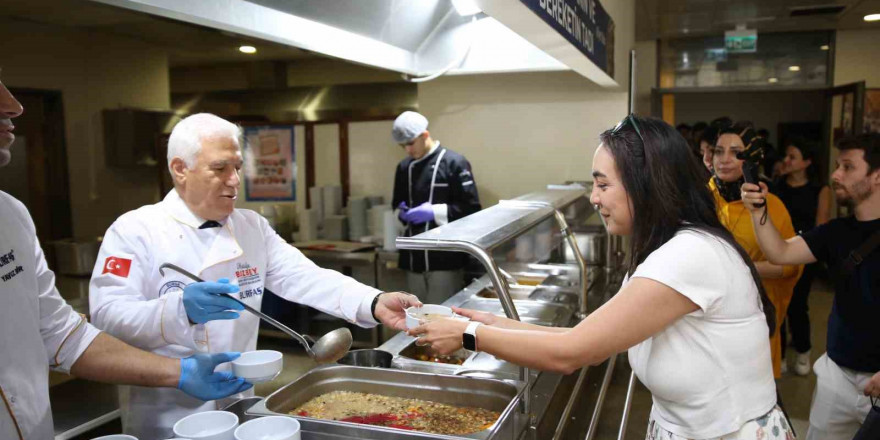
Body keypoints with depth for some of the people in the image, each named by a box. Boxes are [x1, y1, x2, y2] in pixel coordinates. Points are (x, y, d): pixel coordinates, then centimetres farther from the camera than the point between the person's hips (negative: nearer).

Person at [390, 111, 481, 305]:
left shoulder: (454, 163, -8)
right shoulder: (404, 167, 12)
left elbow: (471, 208, -10)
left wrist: (434, 212, -18)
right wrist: (403, 212, 0)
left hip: (444, 258, -6)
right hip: (414, 256, 6)